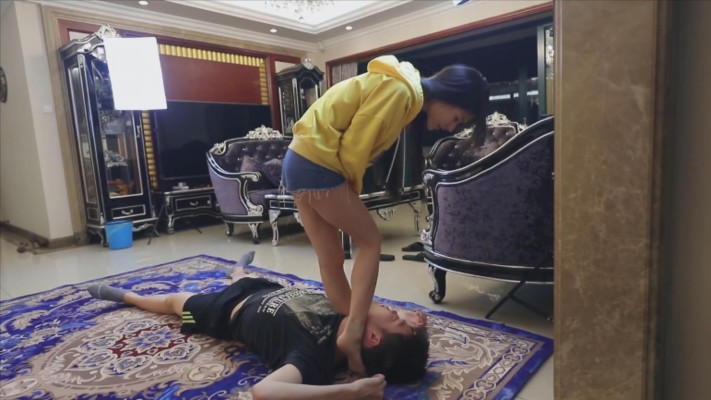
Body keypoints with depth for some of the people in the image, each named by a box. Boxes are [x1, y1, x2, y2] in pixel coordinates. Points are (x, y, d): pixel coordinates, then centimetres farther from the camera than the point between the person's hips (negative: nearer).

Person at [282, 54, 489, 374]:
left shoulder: (402, 91, 17)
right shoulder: (400, 90, -14)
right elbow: (355, 145, -16)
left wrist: (350, 187, 6)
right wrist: (354, 188, -1)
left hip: (300, 162, 9)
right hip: (317, 165, -9)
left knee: (331, 259, 11)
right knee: (370, 242, 0)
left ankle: (352, 328, 21)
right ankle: (353, 333, -2)